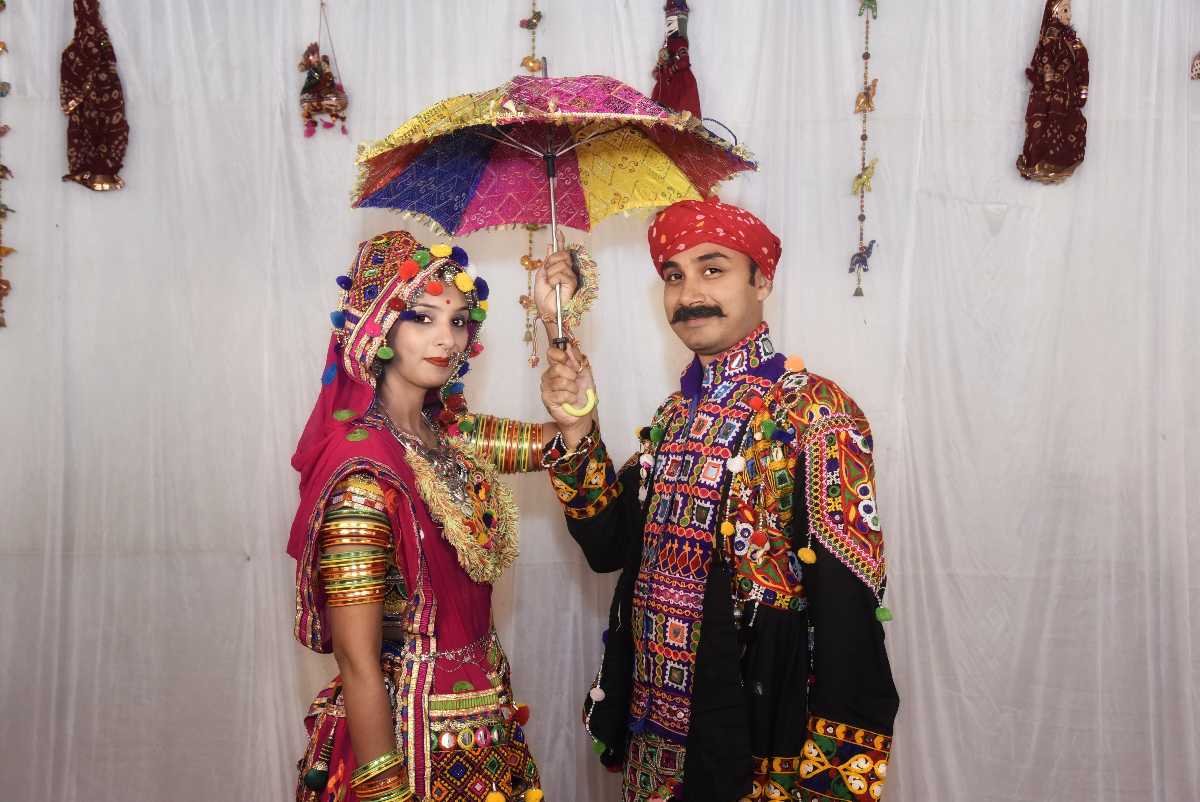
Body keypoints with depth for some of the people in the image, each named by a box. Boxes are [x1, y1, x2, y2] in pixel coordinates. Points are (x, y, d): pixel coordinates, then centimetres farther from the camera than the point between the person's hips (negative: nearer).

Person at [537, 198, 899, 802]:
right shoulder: (676, 414, 6)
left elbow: (846, 604, -19)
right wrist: (577, 431, -6)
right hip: (655, 721, 7)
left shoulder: (815, 412, -16)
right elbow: (610, 545, 5)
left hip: (752, 727, -6)